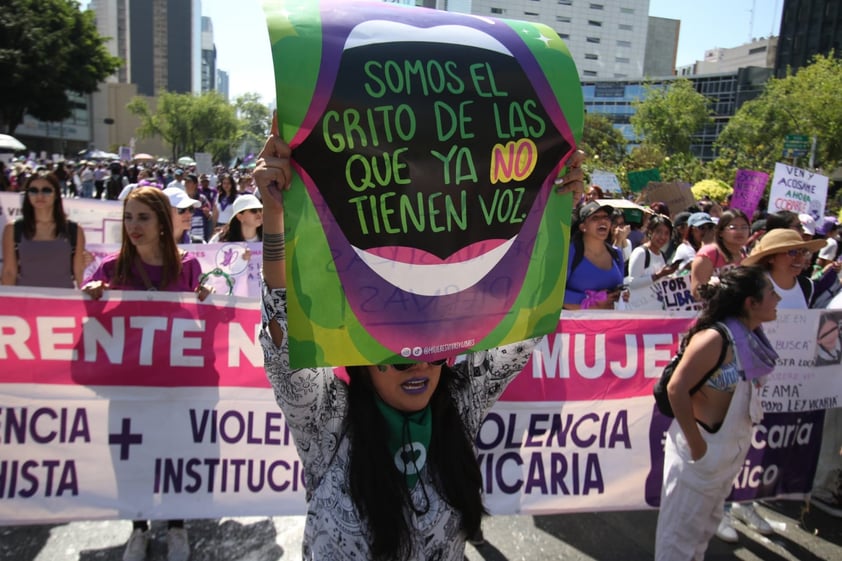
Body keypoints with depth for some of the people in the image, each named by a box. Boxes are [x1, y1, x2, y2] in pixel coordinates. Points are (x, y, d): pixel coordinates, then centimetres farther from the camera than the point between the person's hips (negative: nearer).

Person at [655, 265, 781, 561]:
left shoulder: (750, 339, 1)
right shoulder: (714, 338, -25)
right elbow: (677, 388, -26)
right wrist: (697, 445, -21)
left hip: (732, 447, 8)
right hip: (704, 446, -8)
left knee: (706, 524, 25)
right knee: (682, 528, 9)